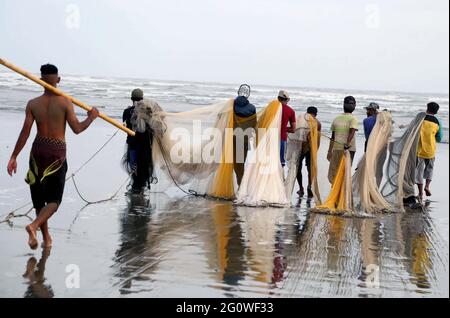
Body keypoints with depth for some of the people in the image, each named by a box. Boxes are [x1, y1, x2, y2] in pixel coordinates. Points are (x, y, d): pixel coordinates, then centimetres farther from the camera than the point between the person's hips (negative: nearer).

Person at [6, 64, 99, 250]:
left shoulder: (33, 104, -2)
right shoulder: (65, 103, -8)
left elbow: (25, 132, -5)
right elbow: (77, 129, -9)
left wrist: (14, 156, 0)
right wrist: (91, 118, 9)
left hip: (38, 150, 3)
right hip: (57, 153, -2)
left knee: (39, 199, 14)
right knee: (54, 200, 5)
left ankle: (46, 238, 20)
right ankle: (34, 225, -20)